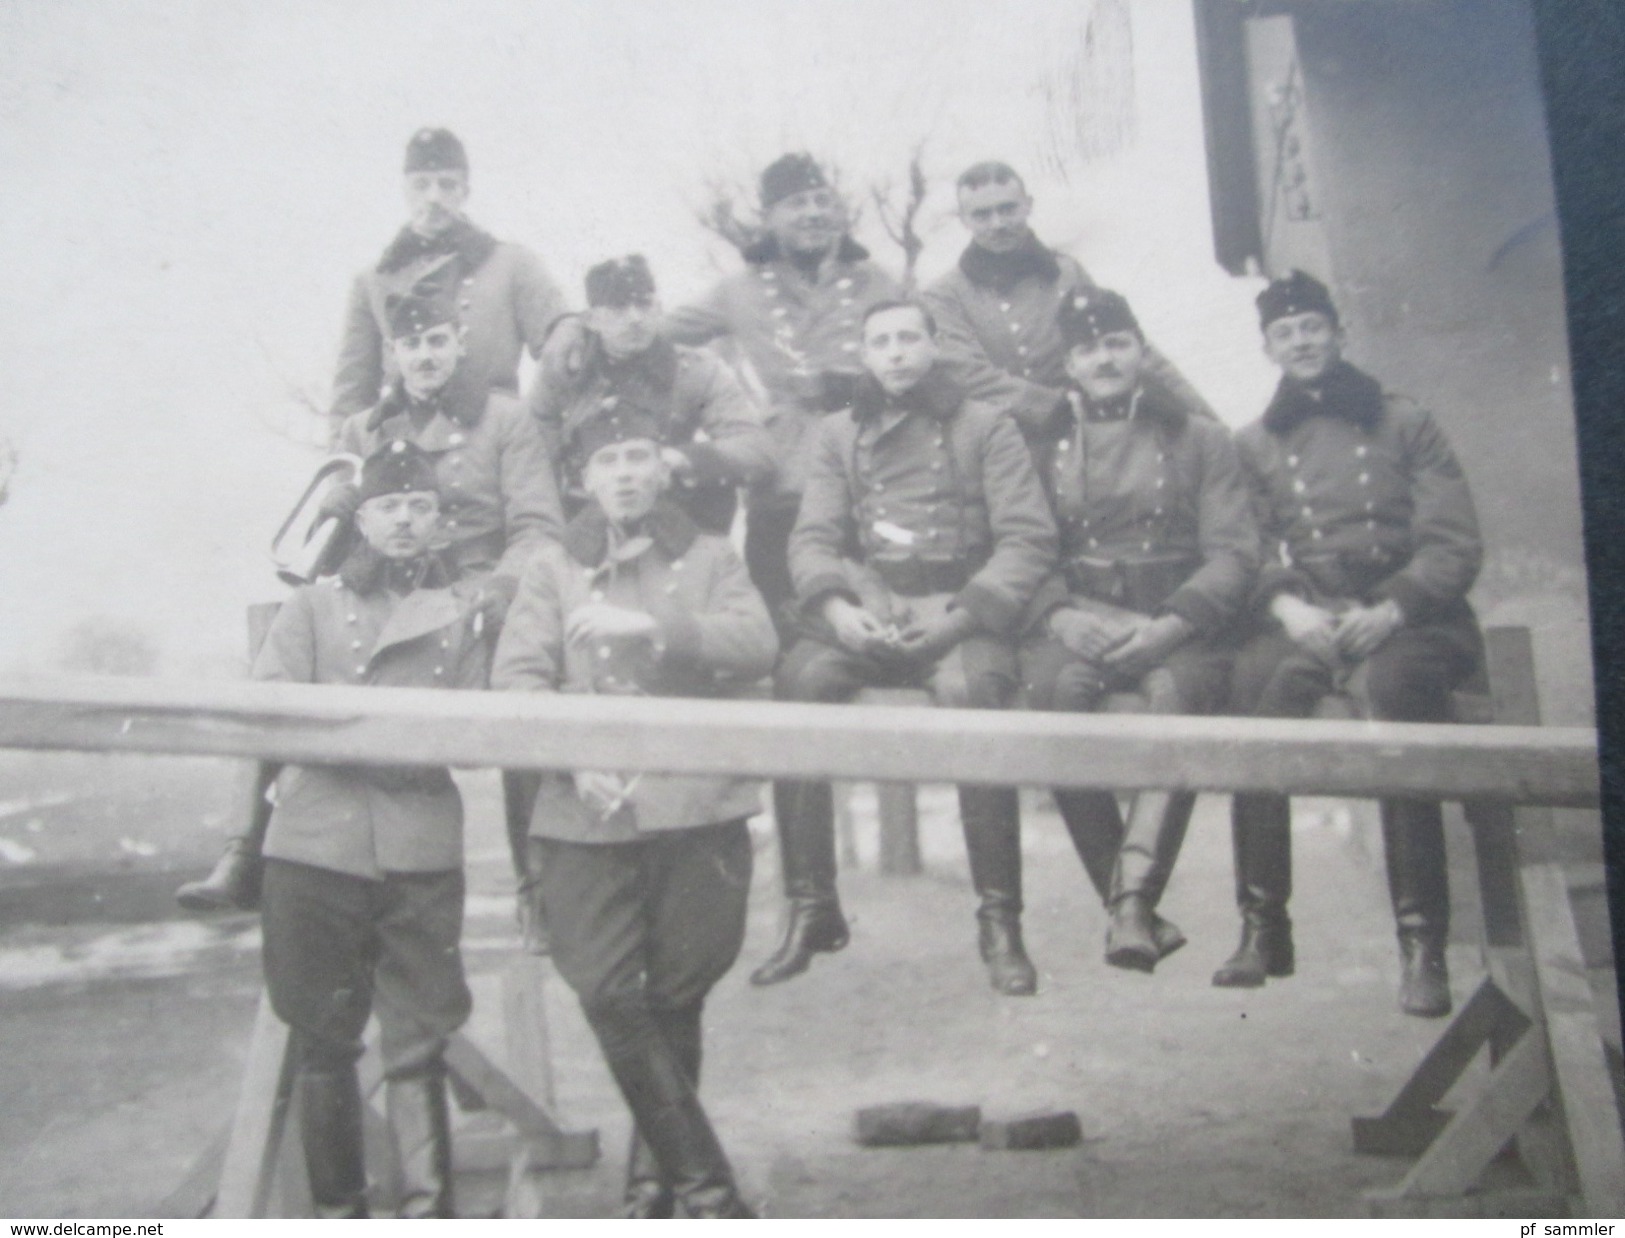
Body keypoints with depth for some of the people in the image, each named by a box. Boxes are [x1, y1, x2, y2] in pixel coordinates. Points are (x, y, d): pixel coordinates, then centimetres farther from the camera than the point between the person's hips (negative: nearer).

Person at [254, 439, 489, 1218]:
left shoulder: (460, 614, 14)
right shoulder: (312, 606, 12)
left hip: (422, 853, 0)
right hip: (316, 845, 0)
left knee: (418, 1038, -2)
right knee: (324, 1037, 5)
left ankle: (427, 1207, 0)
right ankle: (336, 1207, 16)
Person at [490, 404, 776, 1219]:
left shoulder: (709, 558, 14)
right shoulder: (554, 569, 15)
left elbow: (757, 644, -3)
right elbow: (516, 677, 2)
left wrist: (653, 625, -16)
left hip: (697, 807, 0)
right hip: (587, 814, 0)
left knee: (675, 1001, 5)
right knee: (610, 996, -10)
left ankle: (655, 1176, 22)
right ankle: (705, 1183, 1)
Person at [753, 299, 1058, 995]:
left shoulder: (985, 427, 10)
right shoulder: (838, 435, 19)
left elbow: (1029, 540, 0)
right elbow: (812, 538, 9)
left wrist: (960, 616, -14)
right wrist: (835, 608, -13)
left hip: (958, 615, -2)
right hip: (863, 615, 3)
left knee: (972, 689, -35)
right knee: (797, 681, -27)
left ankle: (1000, 919, -23)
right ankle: (811, 910, -18)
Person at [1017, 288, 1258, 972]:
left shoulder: (1198, 438, 16)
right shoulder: (1038, 443, 19)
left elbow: (1234, 555, 5)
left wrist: (1168, 626, -11)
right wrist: (1061, 617, -12)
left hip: (1177, 627, 0)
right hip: (1075, 624, 1)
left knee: (1175, 689, -35)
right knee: (1058, 686, -33)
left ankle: (1132, 898, -40)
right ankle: (1131, 907, -26)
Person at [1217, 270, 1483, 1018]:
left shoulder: (1404, 424, 15)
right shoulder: (1255, 445, 21)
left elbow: (1455, 544, 5)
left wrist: (1392, 608, -14)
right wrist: (1286, 606, -15)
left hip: (1406, 616, -1)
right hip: (1305, 619, 2)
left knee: (1395, 683, -37)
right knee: (1254, 681, -33)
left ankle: (1422, 942, -34)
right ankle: (1263, 927, -28)